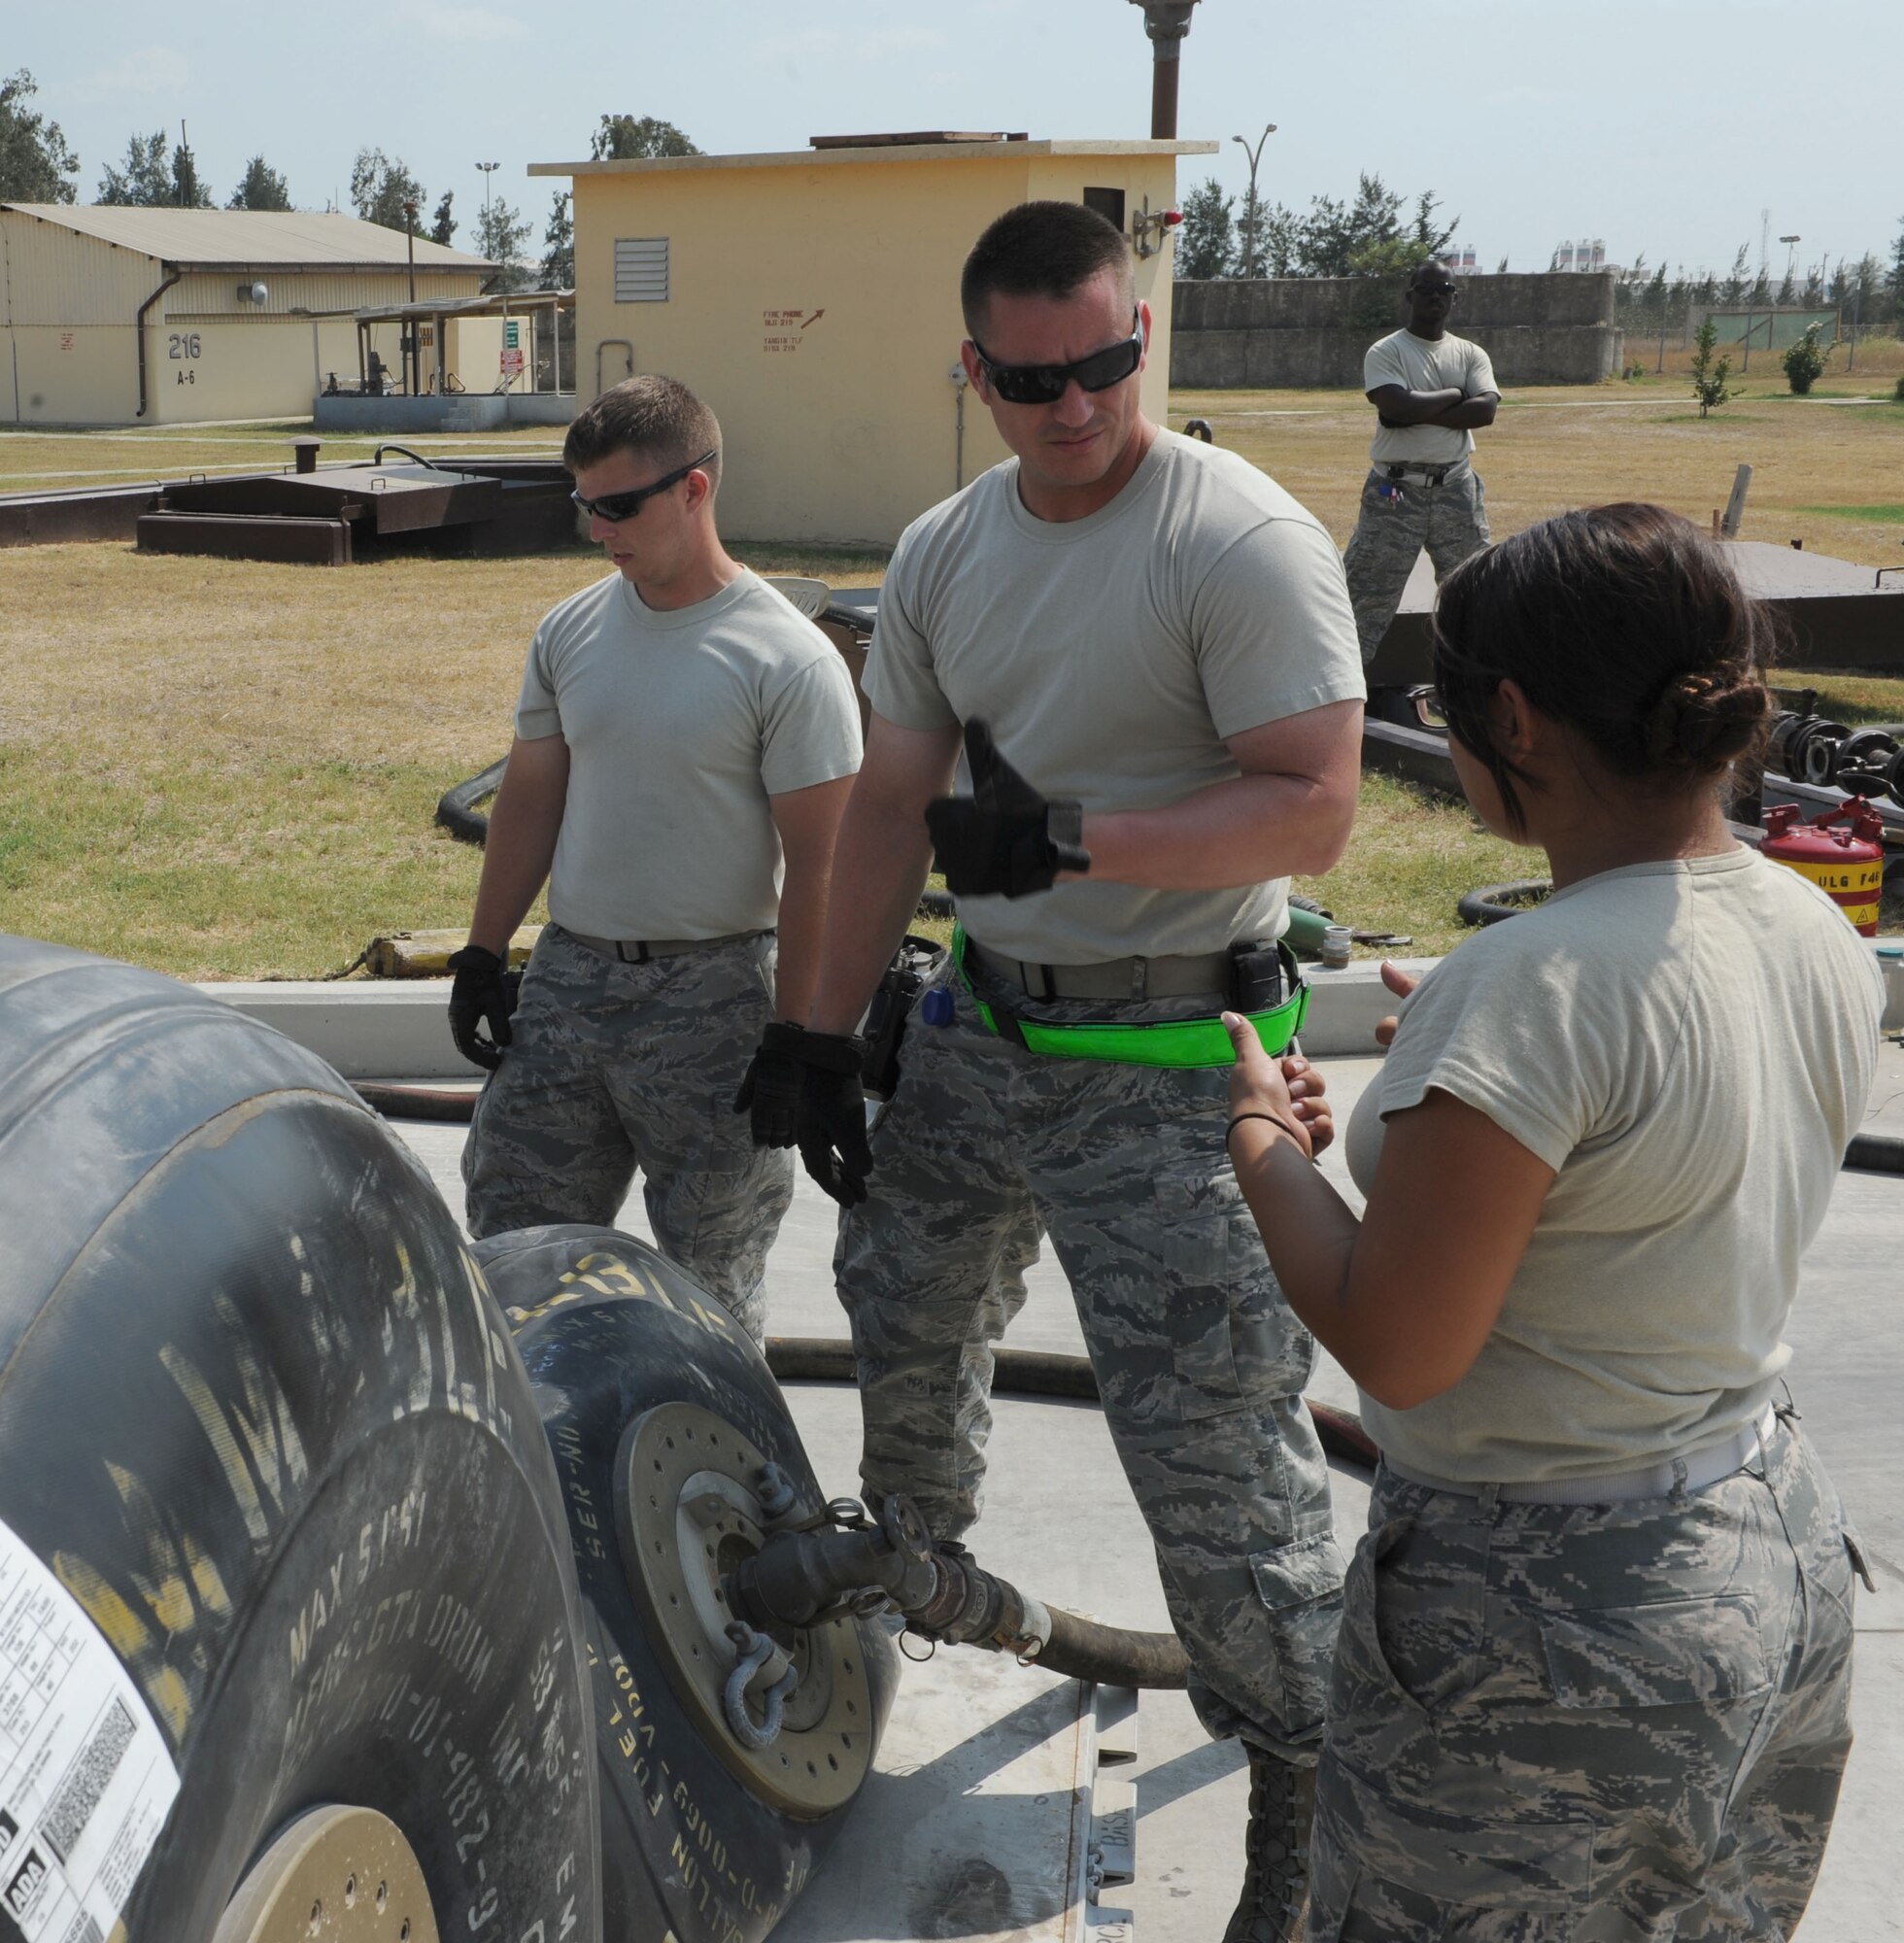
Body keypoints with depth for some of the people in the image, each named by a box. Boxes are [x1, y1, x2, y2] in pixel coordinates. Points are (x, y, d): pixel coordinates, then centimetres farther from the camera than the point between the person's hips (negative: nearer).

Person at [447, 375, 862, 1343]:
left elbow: (814, 865, -12)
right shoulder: (570, 631, 6)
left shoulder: (787, 661, -12)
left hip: (709, 995, -5)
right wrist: (482, 954, 12)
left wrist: (794, 1037, -13)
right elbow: (530, 798, 15)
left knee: (710, 1280, 5)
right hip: (566, 977, 6)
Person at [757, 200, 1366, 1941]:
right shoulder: (943, 552, 6)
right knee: (903, 1325, 23)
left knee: (1210, 1437, -6)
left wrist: (1069, 840, -26)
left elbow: (1312, 814, -20)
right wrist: (831, 1038, 11)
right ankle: (918, 1559, 52)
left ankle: (1304, 1777, 14)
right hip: (975, 1030, 7)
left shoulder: (1245, 541, -15)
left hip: (1165, 1060, -7)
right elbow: (891, 806, 12)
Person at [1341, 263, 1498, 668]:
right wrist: (1455, 394, -7)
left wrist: (1419, 415, -15)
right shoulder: (1385, 352, -2)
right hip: (1395, 490, -4)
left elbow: (1485, 410, -9)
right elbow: (1400, 406, -20)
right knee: (1368, 590, -6)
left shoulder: (1471, 354, 9)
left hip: (1456, 488, 4)